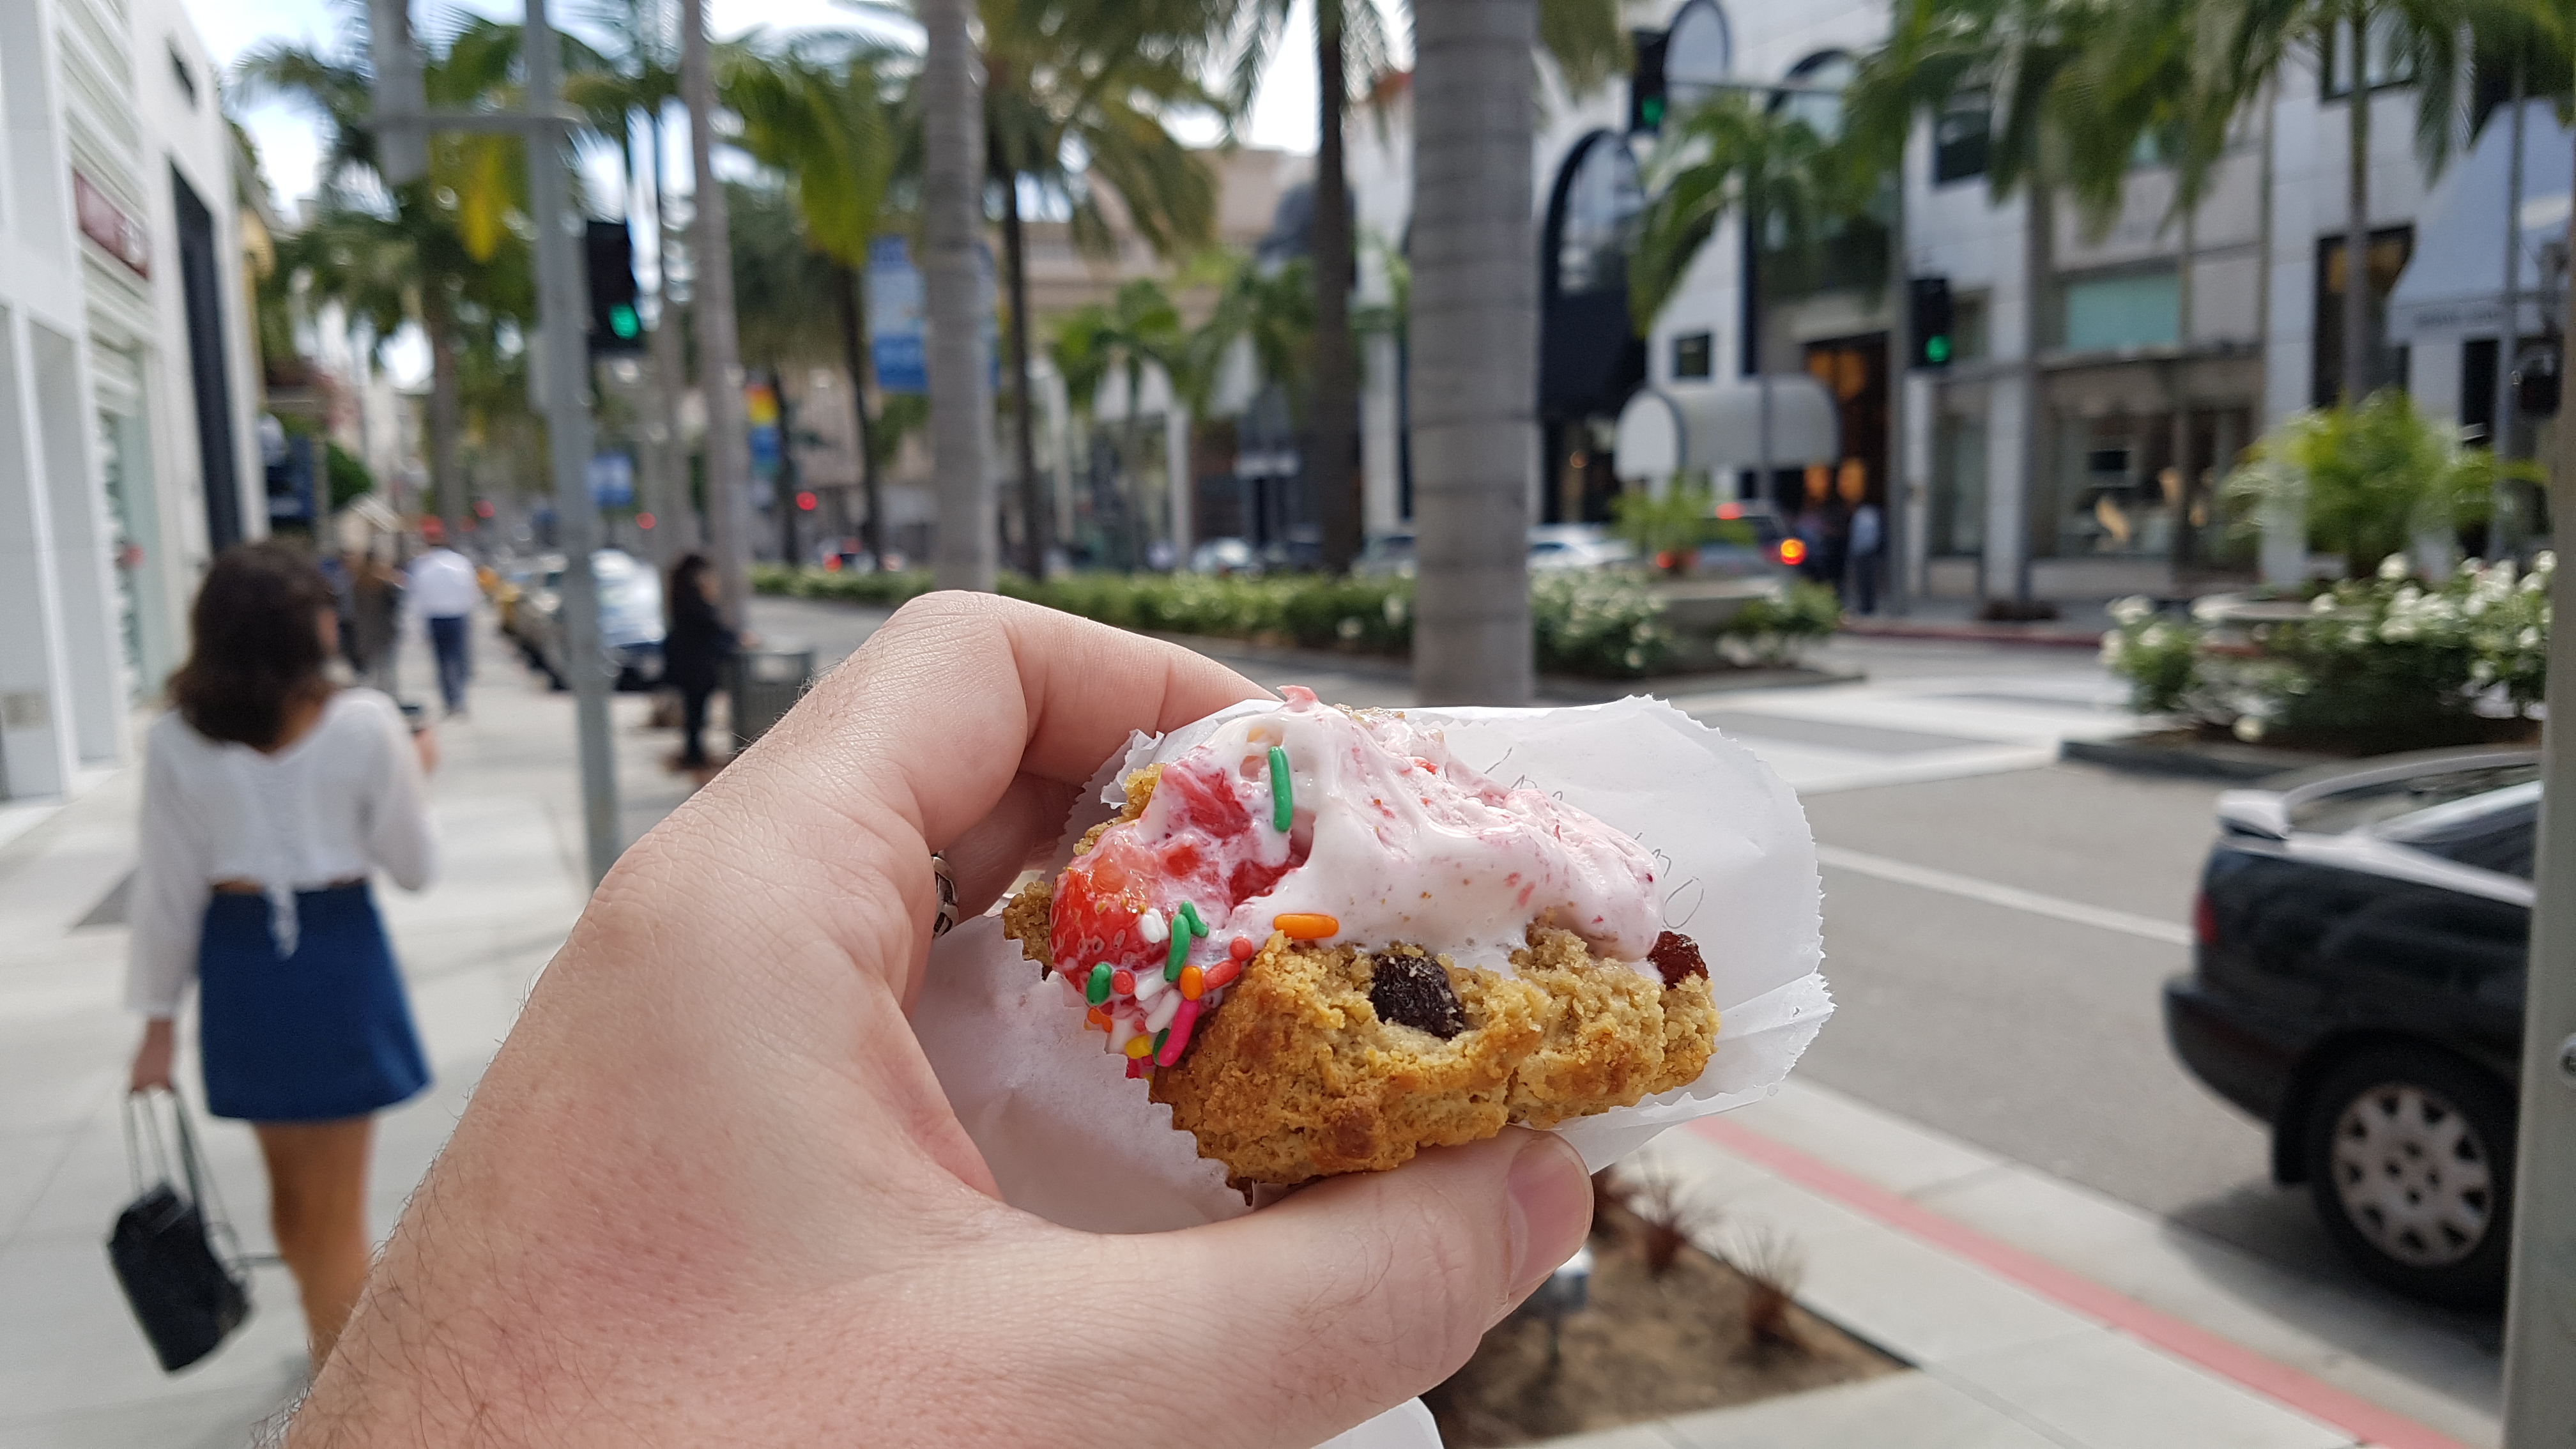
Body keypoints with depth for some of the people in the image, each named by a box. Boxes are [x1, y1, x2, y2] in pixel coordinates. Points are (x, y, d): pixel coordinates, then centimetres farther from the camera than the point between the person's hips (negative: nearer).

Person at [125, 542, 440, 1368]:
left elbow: (169, 893, -4)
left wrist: (157, 1020, 6)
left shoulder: (178, 742, -7)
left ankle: (330, 1329, 49)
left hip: (238, 966, 3)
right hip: (339, 957, -3)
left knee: (289, 1184, 26)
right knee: (336, 1208, 10)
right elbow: (413, 868, -6)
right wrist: (413, 774, 11)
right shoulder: (365, 725, -13)